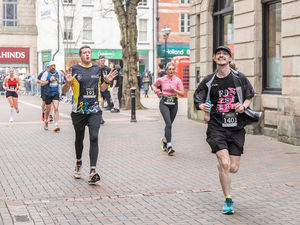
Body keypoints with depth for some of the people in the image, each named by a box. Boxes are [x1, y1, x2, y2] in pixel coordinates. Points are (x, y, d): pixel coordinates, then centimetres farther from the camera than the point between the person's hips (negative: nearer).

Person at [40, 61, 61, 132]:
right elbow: (42, 84, -9)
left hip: (56, 93, 2)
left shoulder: (57, 73, 4)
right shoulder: (46, 73, -8)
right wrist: (49, 81, -21)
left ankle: (56, 125, -17)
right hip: (48, 94, -2)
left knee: (56, 108, -13)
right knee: (48, 110, 9)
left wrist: (59, 81, 3)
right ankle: (46, 122, 38)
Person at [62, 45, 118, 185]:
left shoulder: (98, 69, 10)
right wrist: (67, 83, -20)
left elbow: (102, 88, 22)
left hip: (95, 110, 1)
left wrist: (107, 81, 2)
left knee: (94, 138, -13)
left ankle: (92, 171, -16)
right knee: (79, 138, 13)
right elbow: (64, 91, 1)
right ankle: (78, 163, 39)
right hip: (79, 110, -1)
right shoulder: (74, 69, -1)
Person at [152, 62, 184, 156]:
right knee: (168, 123, -17)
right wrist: (156, 91, -1)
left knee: (169, 124, 11)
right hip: (164, 103, -2)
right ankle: (169, 146, -21)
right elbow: (154, 85, 19)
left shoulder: (178, 80, -1)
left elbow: (182, 94, -2)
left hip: (174, 103, 2)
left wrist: (174, 89, -16)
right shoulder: (161, 79, -1)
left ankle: (164, 139, 39)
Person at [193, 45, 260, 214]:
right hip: (216, 127, -1)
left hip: (237, 128, 1)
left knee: (234, 168, 2)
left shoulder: (240, 78, 3)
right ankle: (228, 200, -1)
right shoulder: (208, 81, 2)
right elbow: (197, 99, 12)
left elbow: (250, 96, 15)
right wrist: (202, 106, -10)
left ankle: (222, 167, 41)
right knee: (225, 163, -16)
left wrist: (243, 106, -6)